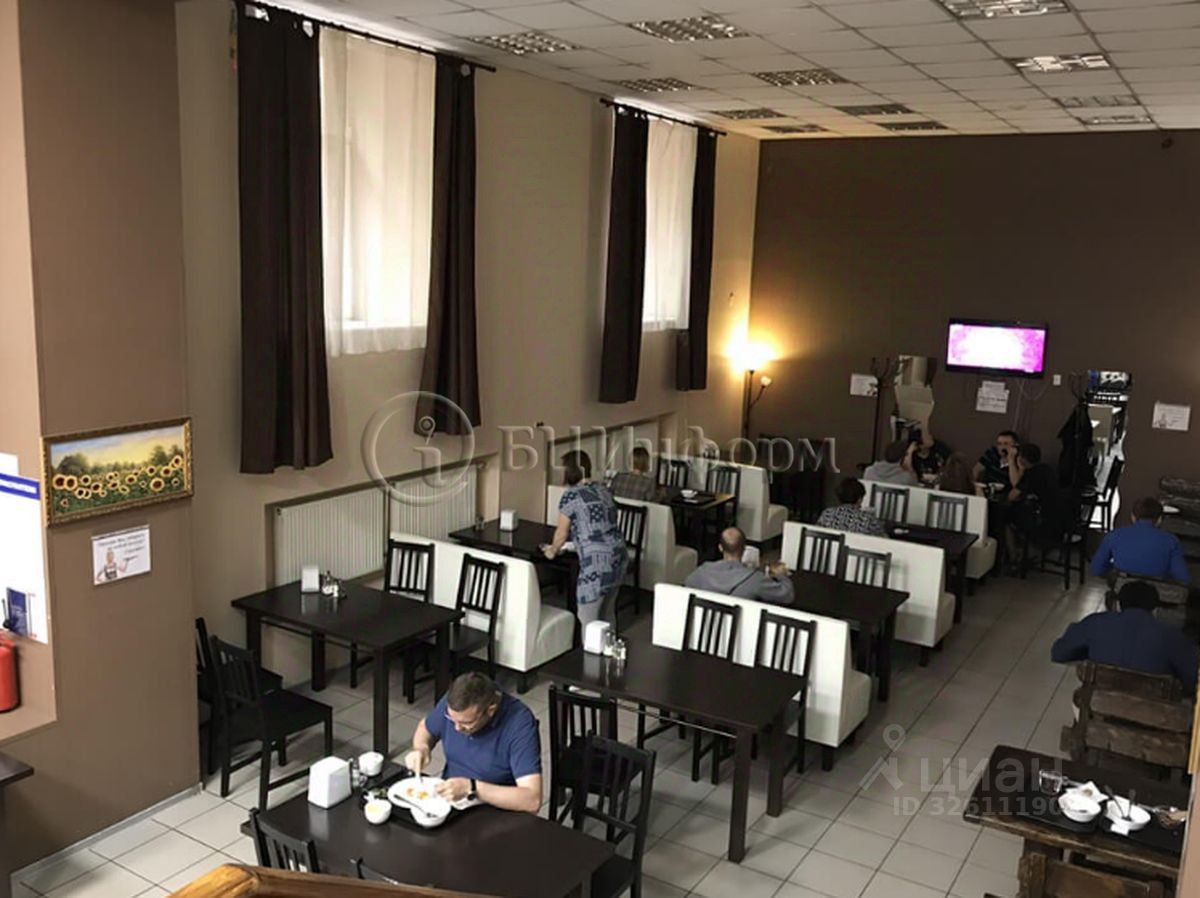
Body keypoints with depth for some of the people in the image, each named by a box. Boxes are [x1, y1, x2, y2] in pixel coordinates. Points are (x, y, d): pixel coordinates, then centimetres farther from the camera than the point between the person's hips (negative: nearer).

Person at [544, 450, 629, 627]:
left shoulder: (570, 495, -5)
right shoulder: (603, 490, 15)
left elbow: (562, 532, 5)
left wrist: (553, 550, 26)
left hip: (597, 561, -8)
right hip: (619, 557, 8)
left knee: (588, 618, 2)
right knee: (606, 613, 21)